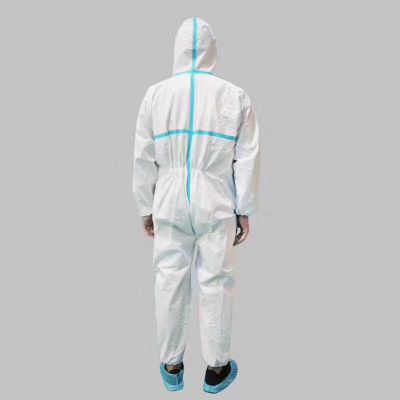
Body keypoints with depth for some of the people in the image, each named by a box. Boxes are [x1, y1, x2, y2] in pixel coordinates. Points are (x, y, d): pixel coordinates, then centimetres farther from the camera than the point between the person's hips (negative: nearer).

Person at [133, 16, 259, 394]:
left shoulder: (156, 94, 0)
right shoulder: (235, 96, -3)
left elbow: (143, 158, 2)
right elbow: (247, 159, -2)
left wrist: (146, 208, 11)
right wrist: (245, 210, 6)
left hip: (170, 204, 1)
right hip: (216, 204, -1)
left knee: (170, 280, 11)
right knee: (215, 282, 8)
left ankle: (171, 366, 25)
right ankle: (217, 368, 23)